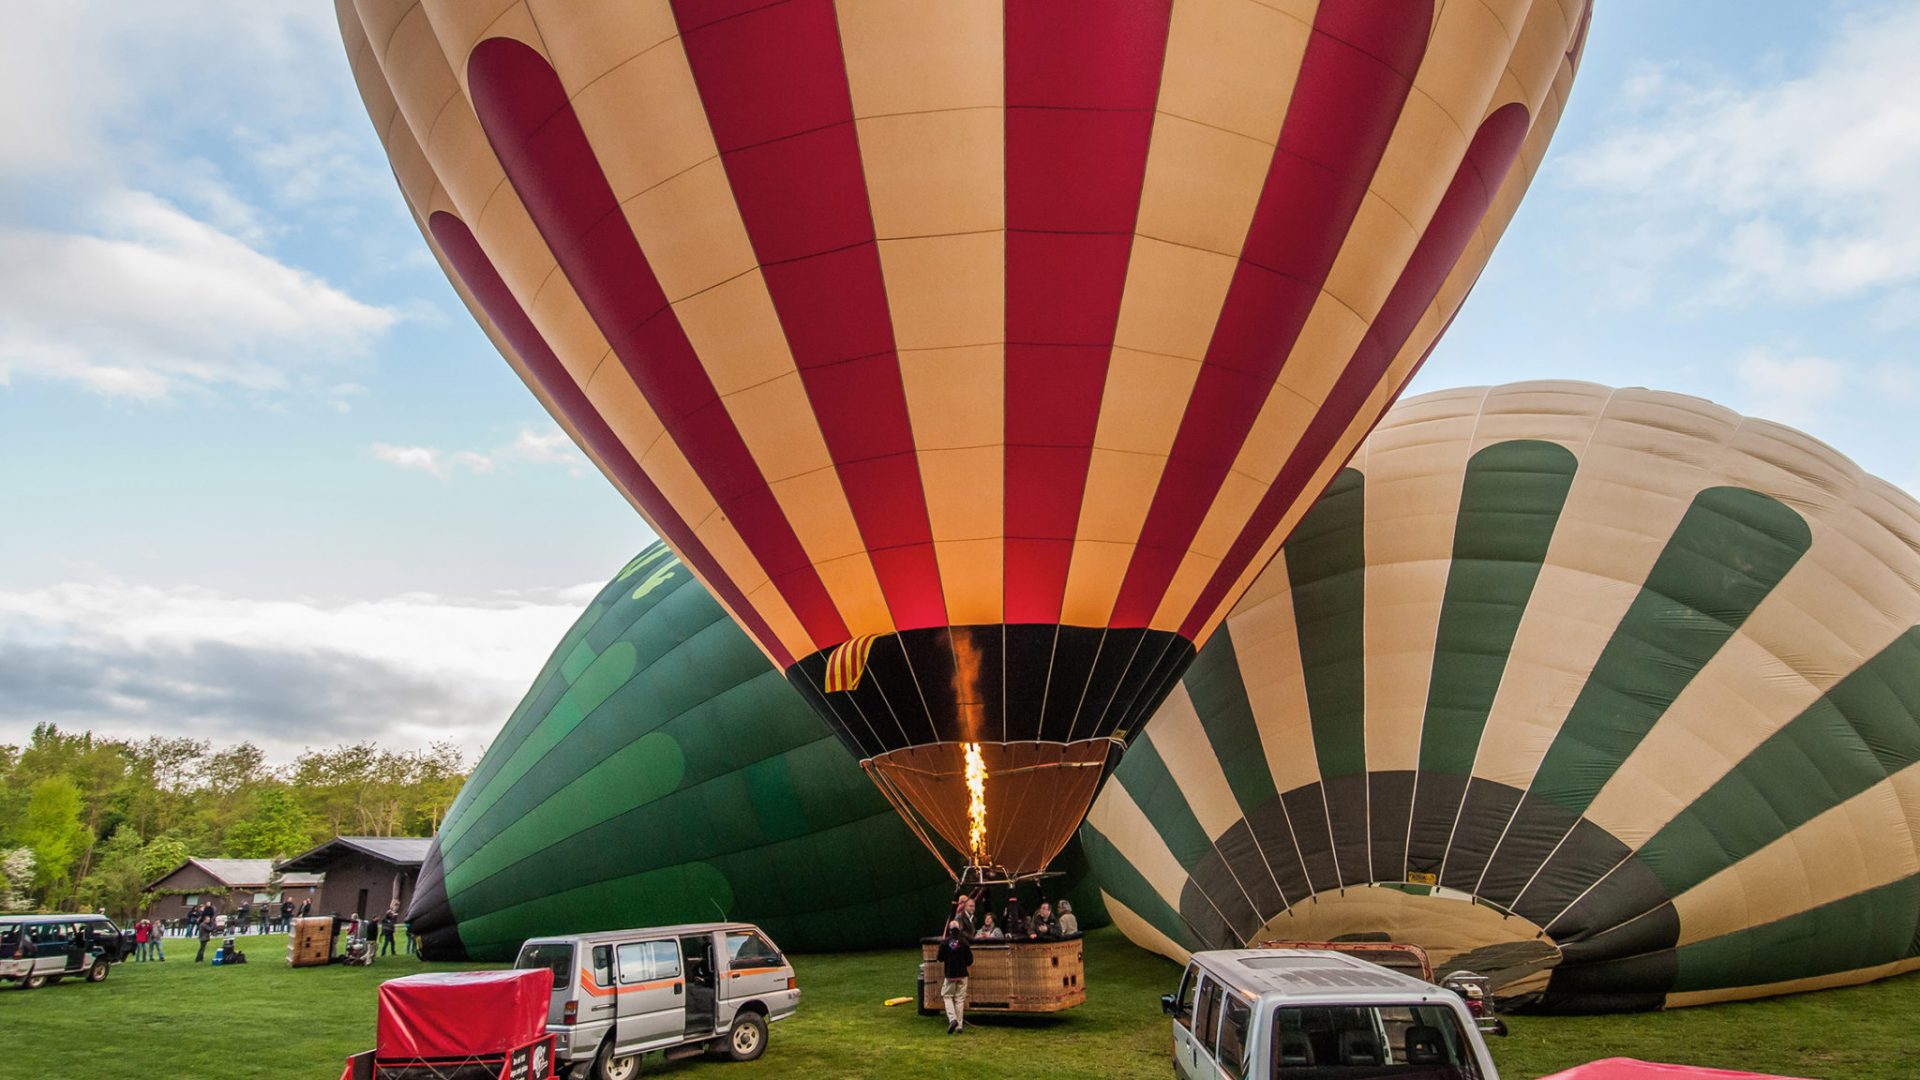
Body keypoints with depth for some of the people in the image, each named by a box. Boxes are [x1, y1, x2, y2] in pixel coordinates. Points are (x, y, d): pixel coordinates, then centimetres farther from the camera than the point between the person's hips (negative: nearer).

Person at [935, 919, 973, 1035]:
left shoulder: (945, 942, -8)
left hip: (949, 974, -1)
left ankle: (952, 1018, -10)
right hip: (962, 974, 1)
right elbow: (970, 960, 0)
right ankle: (959, 1025, 7)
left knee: (947, 996, 12)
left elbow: (940, 958, -1)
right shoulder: (964, 942, -4)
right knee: (960, 999, 8)